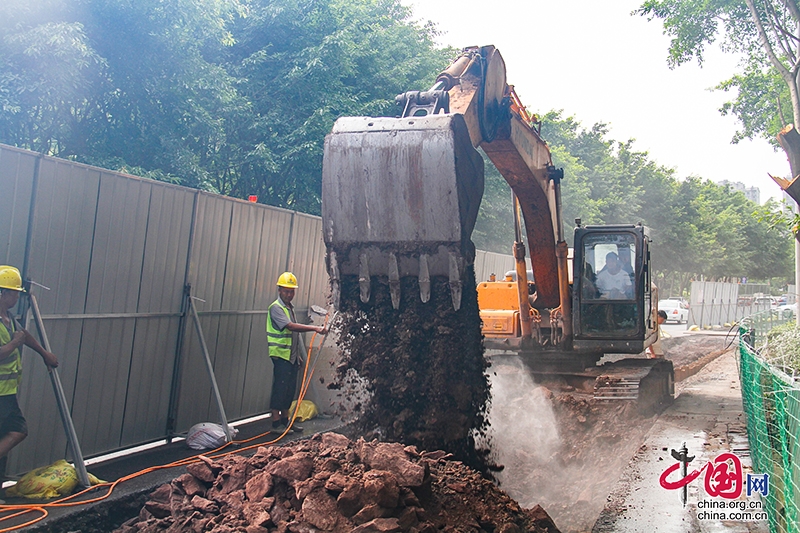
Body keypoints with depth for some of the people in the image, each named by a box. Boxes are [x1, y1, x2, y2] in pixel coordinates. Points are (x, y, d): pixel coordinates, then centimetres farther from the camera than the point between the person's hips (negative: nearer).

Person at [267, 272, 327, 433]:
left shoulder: (290, 308, 16)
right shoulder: (276, 308, -13)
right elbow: (291, 326, -27)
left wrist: (298, 354, 20)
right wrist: (315, 328, -33)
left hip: (292, 356, 8)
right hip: (281, 355, -8)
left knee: (290, 389, 11)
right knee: (280, 388, -6)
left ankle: (285, 419, 19)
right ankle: (276, 422, 0)